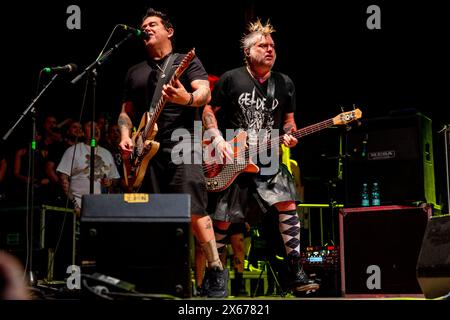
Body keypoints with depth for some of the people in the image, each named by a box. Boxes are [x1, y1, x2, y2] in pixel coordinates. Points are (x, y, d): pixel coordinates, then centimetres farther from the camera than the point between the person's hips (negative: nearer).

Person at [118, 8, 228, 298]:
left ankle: (216, 272, -8)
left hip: (183, 143, -5)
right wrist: (125, 135, 5)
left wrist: (188, 99, -31)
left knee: (194, 209, -17)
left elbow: (205, 93, -8)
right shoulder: (135, 72, 22)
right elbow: (127, 111, 25)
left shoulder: (187, 61, 7)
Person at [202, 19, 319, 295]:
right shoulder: (231, 79, -3)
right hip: (230, 161, -2)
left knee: (288, 204, -18)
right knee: (223, 218, 3)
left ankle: (296, 273, -13)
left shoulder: (285, 84, 7)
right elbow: (209, 110, 3)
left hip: (268, 160, 2)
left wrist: (289, 134, -6)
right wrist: (218, 141, -10)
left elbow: (288, 118, 16)